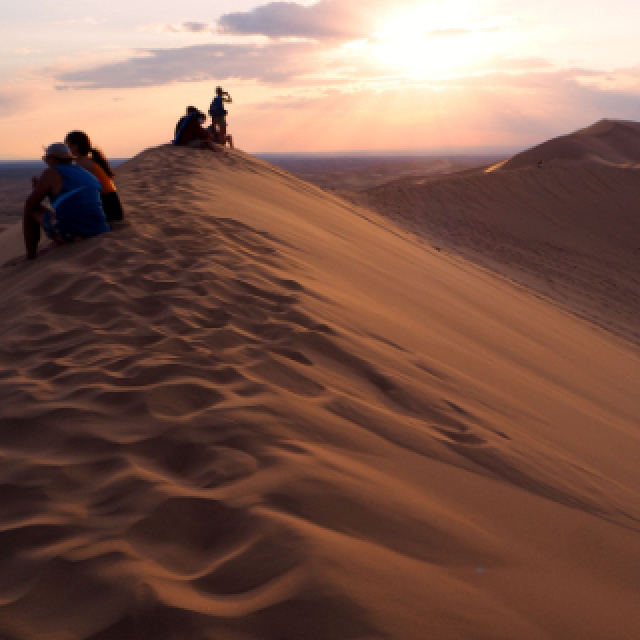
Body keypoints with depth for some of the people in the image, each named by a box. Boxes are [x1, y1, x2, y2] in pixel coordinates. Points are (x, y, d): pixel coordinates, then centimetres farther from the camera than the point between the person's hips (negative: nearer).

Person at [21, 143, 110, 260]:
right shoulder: (91, 178, 20)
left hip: (69, 232, -7)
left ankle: (31, 257, 26)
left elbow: (30, 204, 4)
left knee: (30, 211, 19)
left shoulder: (52, 172, 0)